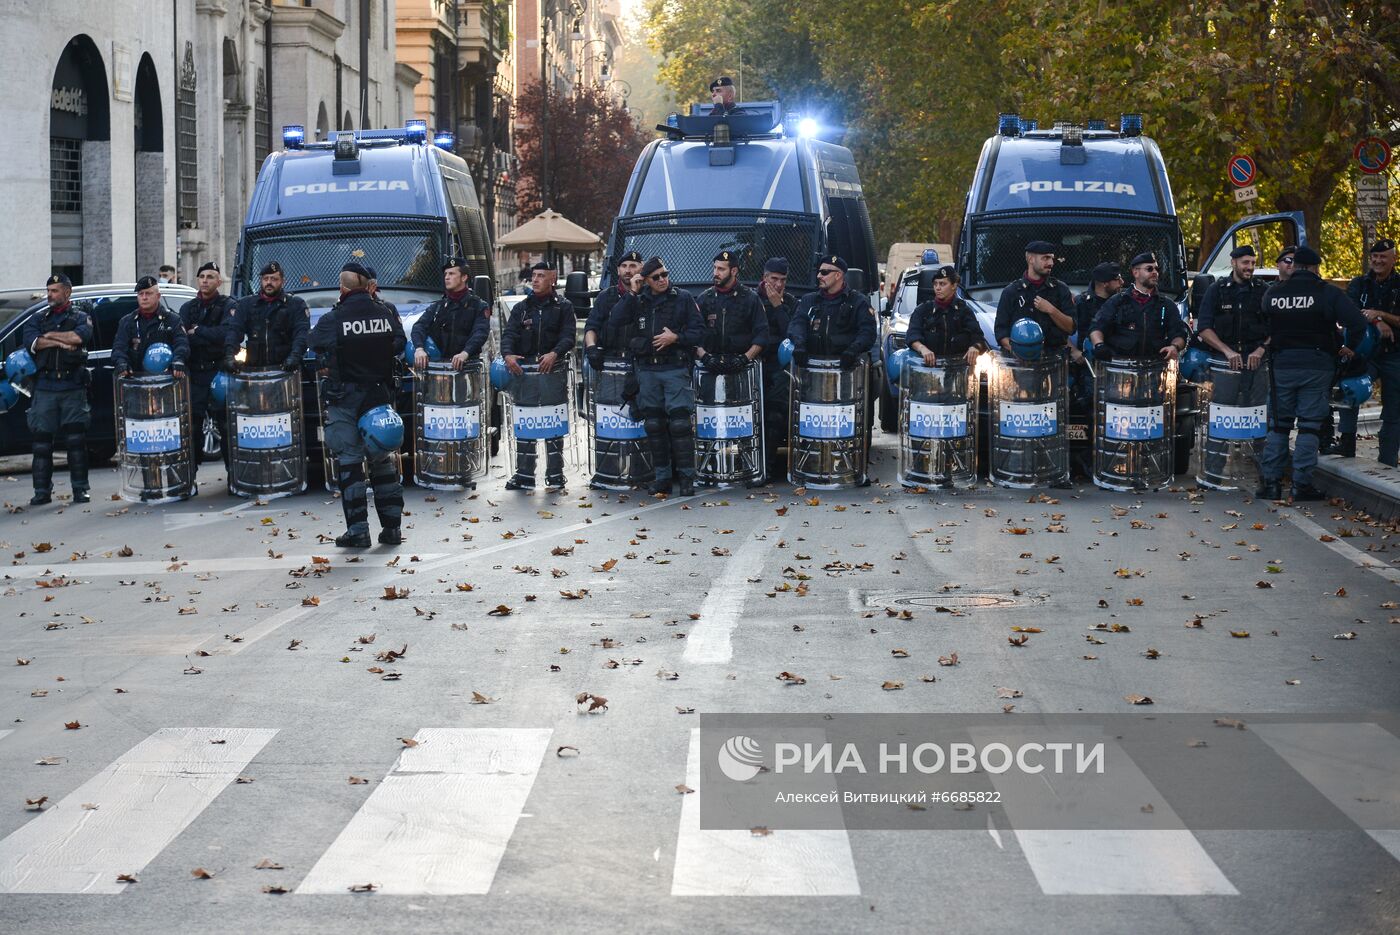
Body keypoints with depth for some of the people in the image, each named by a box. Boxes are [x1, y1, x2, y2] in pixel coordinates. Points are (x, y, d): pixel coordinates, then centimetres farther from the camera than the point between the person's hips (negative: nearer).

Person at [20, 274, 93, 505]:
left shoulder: (80, 317, 9)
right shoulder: (38, 319, 17)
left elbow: (81, 336, -13)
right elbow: (30, 341, -3)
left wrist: (49, 336, -6)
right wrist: (61, 342, -13)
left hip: (73, 386, -2)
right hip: (45, 387, 3)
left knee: (76, 439, -4)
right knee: (41, 440, 0)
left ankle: (80, 489, 2)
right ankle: (42, 491, 5)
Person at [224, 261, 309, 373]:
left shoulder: (295, 304, 11)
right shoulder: (246, 304, 17)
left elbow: (302, 332, -2)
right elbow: (234, 330, 4)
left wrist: (295, 356, -21)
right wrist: (230, 354, -15)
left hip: (284, 369, -1)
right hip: (254, 369, 2)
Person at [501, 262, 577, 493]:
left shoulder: (563, 307, 5)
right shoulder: (521, 308, 14)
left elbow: (568, 336, -6)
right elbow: (509, 333, 4)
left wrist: (554, 353, -24)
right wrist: (507, 354, -17)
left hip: (553, 372, -3)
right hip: (523, 371, 3)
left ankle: (555, 476, 4)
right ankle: (524, 475, 10)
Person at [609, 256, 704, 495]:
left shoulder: (683, 298, 3)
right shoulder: (638, 301, 11)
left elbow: (699, 330, 1)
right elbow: (613, 323, 1)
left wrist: (676, 337, -14)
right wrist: (630, 295, -4)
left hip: (675, 369, -4)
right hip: (647, 370, 4)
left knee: (679, 423, -10)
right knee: (654, 425, 6)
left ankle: (687, 477, -5)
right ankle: (662, 477, 14)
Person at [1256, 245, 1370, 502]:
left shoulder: (1273, 293, 4)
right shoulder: (1328, 293, -5)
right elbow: (1357, 321, -12)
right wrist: (1351, 348, 1)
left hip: (1281, 365, 2)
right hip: (1317, 365, -2)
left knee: (1278, 425, 10)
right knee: (1309, 425, 3)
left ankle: (1270, 482, 7)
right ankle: (1302, 484, 0)